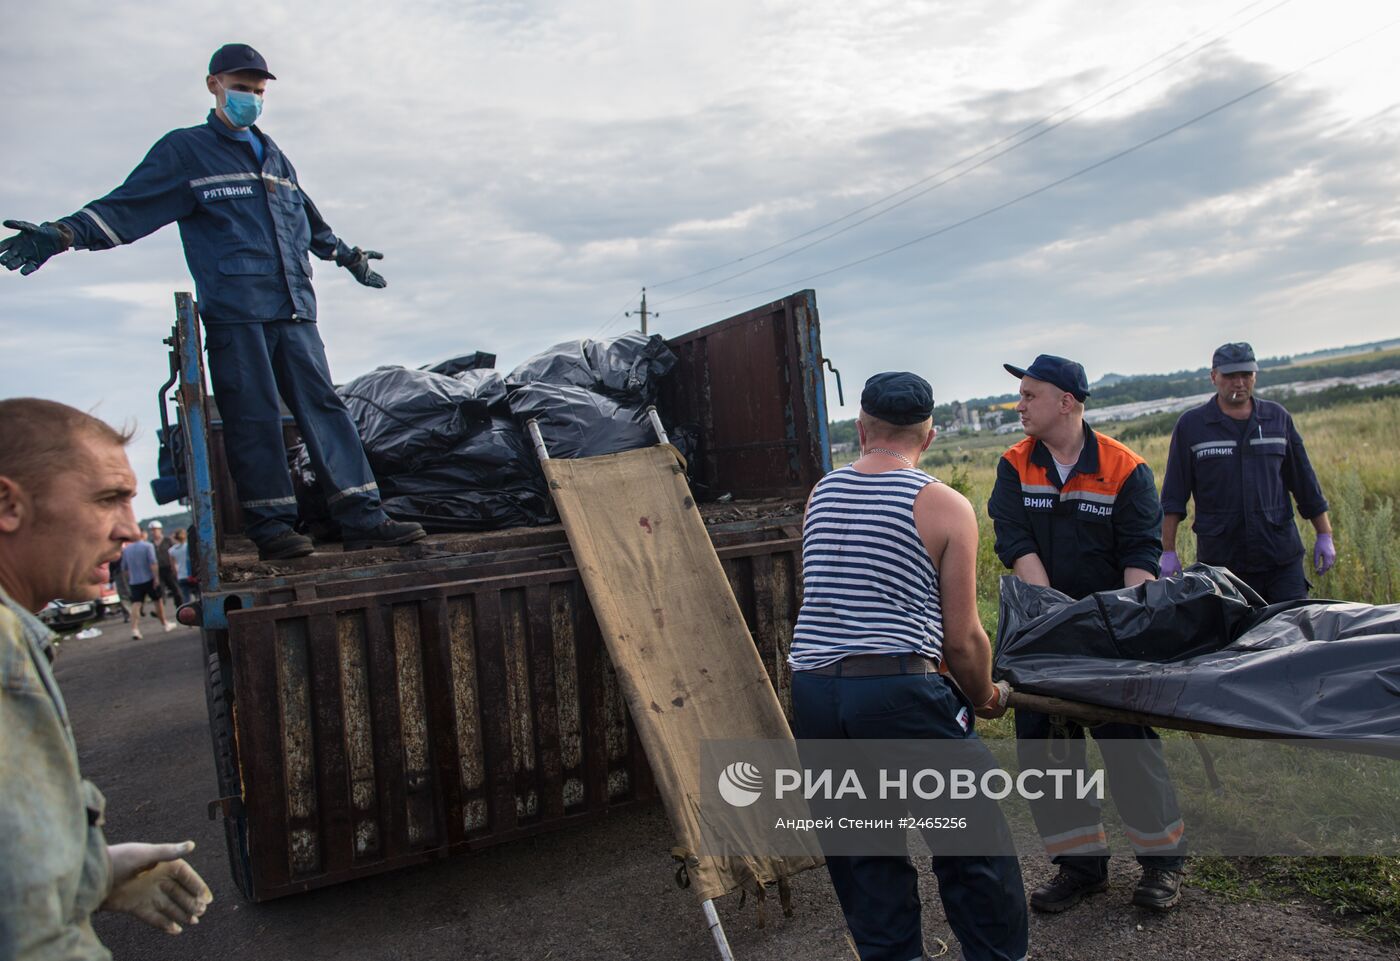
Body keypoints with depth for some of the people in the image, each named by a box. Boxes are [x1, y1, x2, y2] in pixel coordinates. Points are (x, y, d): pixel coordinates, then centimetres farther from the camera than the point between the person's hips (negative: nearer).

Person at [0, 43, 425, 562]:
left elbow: (310, 220, 37)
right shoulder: (185, 151, 7)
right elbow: (127, 206, -1)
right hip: (233, 310, -5)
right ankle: (272, 526, 0)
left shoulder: (273, 155, 23)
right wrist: (64, 234, -15)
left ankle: (363, 518, -2)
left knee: (323, 403, -1)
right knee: (253, 416, -5)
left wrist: (347, 255, 46)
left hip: (294, 308, 5)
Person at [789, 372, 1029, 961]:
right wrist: (986, 698, 19)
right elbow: (962, 639, -2)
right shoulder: (946, 507, -2)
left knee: (861, 857, 17)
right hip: (898, 691, -5)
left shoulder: (820, 495, 12)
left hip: (812, 692, 5)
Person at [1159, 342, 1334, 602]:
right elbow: (1174, 496, 1)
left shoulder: (1277, 417, 9)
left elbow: (1304, 481, 15)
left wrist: (1324, 535, 14)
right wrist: (1169, 551, -4)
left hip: (1282, 555, 2)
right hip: (1220, 559, -2)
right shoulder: (1190, 425, 1)